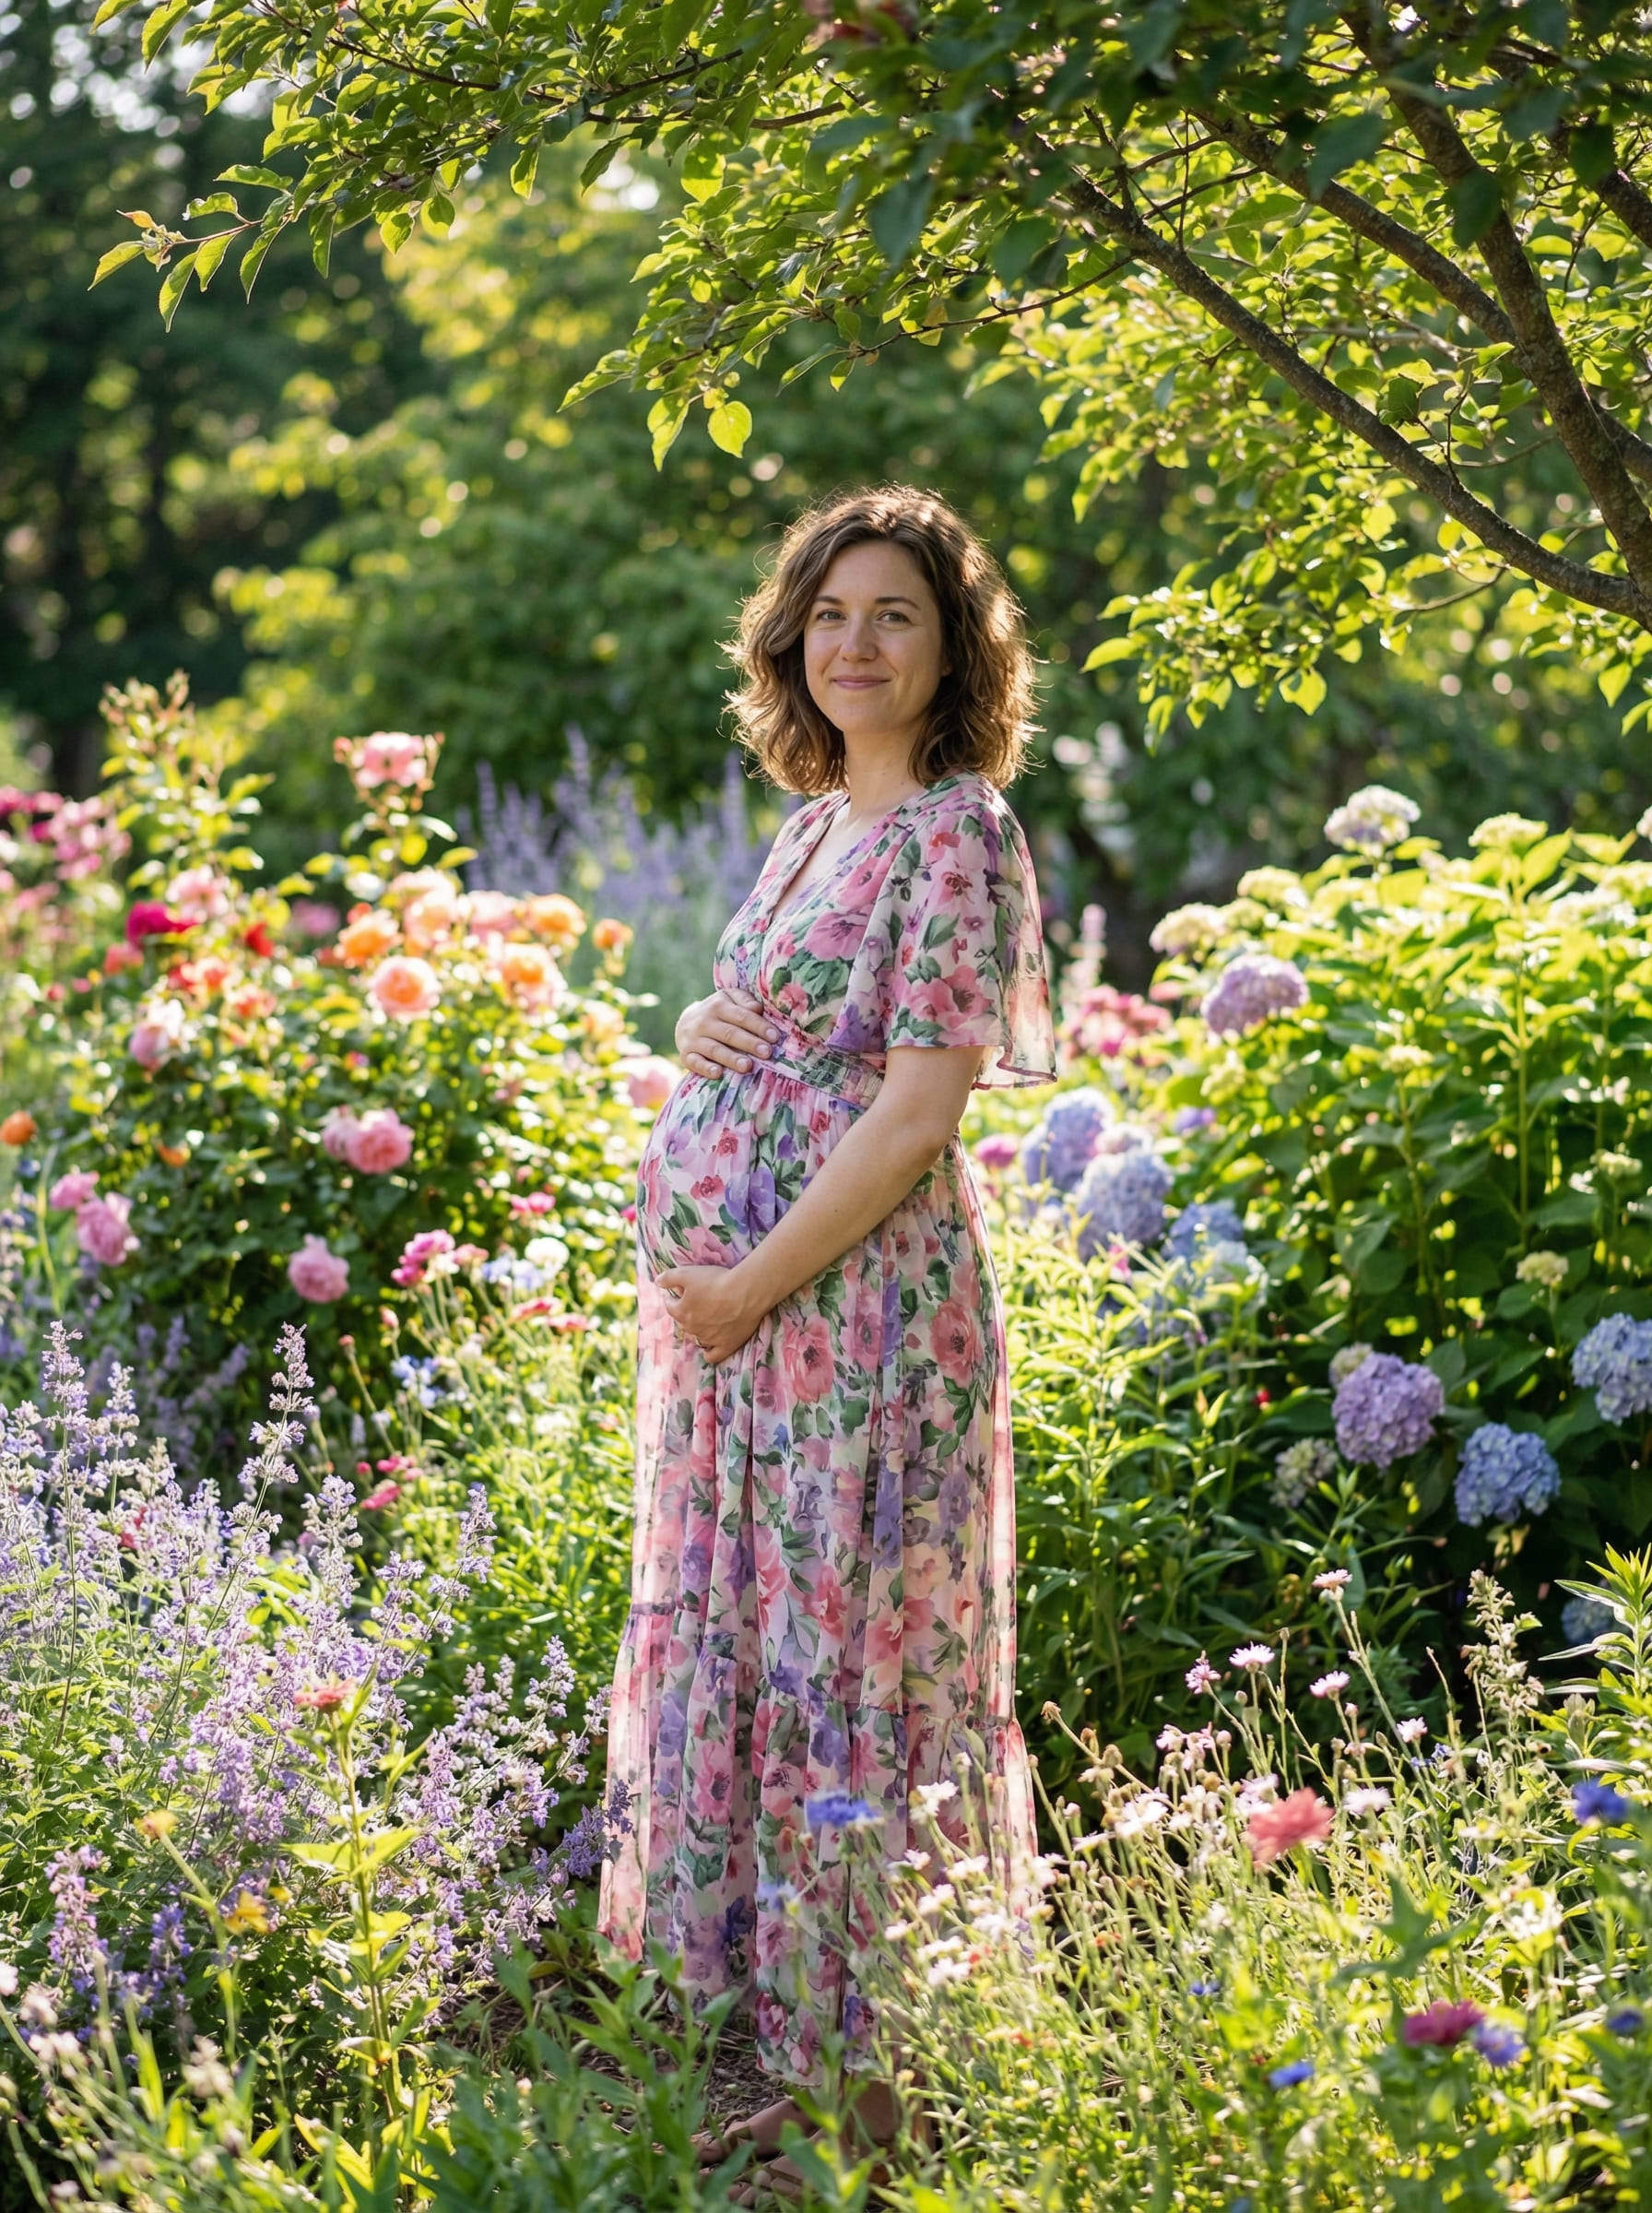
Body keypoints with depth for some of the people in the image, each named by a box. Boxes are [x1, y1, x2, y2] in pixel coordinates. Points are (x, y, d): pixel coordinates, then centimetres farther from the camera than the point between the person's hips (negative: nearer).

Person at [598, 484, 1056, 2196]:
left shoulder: (956, 832, -10)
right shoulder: (812, 826, 15)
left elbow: (920, 1107, -16)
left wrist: (754, 1284, -16)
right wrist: (698, 1035, 2)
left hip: (861, 1297, -9)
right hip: (726, 1306, 9)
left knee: (843, 1659, -3)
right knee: (718, 1649, 13)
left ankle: (873, 2071, 6)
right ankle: (763, 2018, 25)